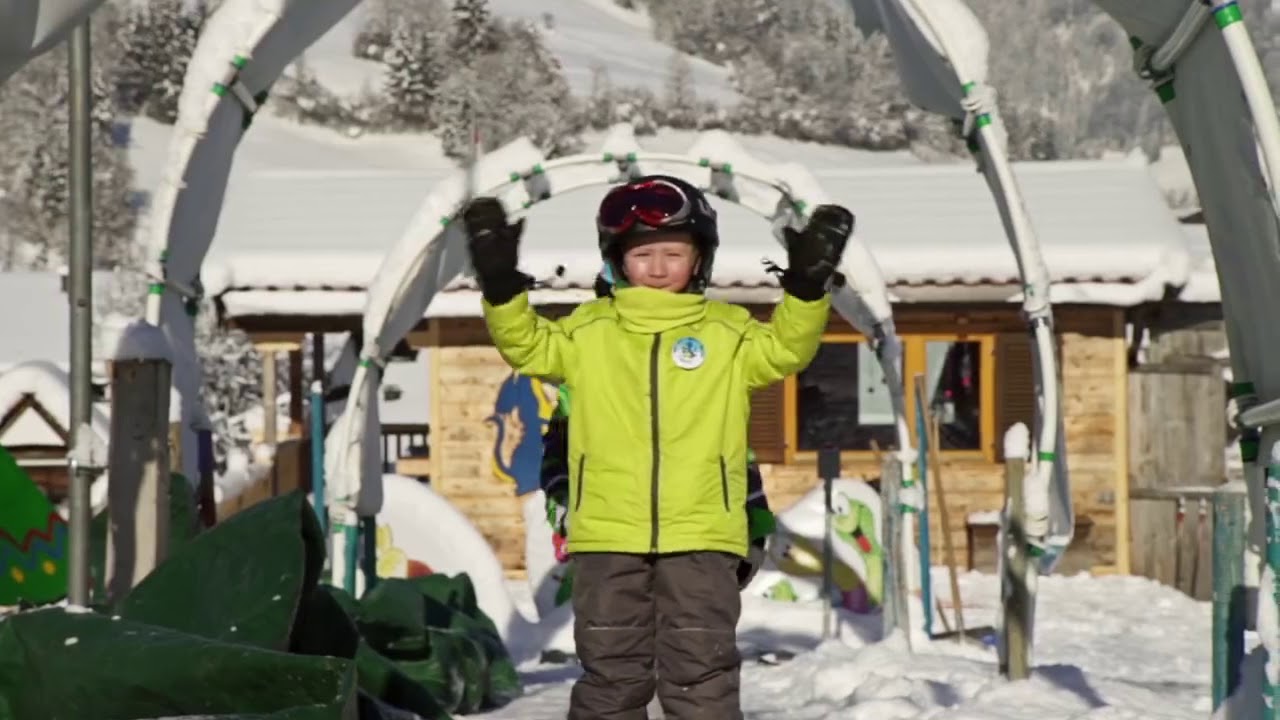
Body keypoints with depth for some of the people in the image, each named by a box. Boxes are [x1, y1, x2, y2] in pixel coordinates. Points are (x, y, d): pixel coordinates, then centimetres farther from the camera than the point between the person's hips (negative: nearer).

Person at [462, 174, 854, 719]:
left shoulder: (727, 331, 6)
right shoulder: (589, 330, 9)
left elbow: (786, 348, -4)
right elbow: (526, 345, 7)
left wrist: (807, 286, -19)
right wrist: (500, 285, -9)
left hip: (700, 533, -1)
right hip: (607, 534, 1)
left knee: (701, 673, 3)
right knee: (610, 672, 9)